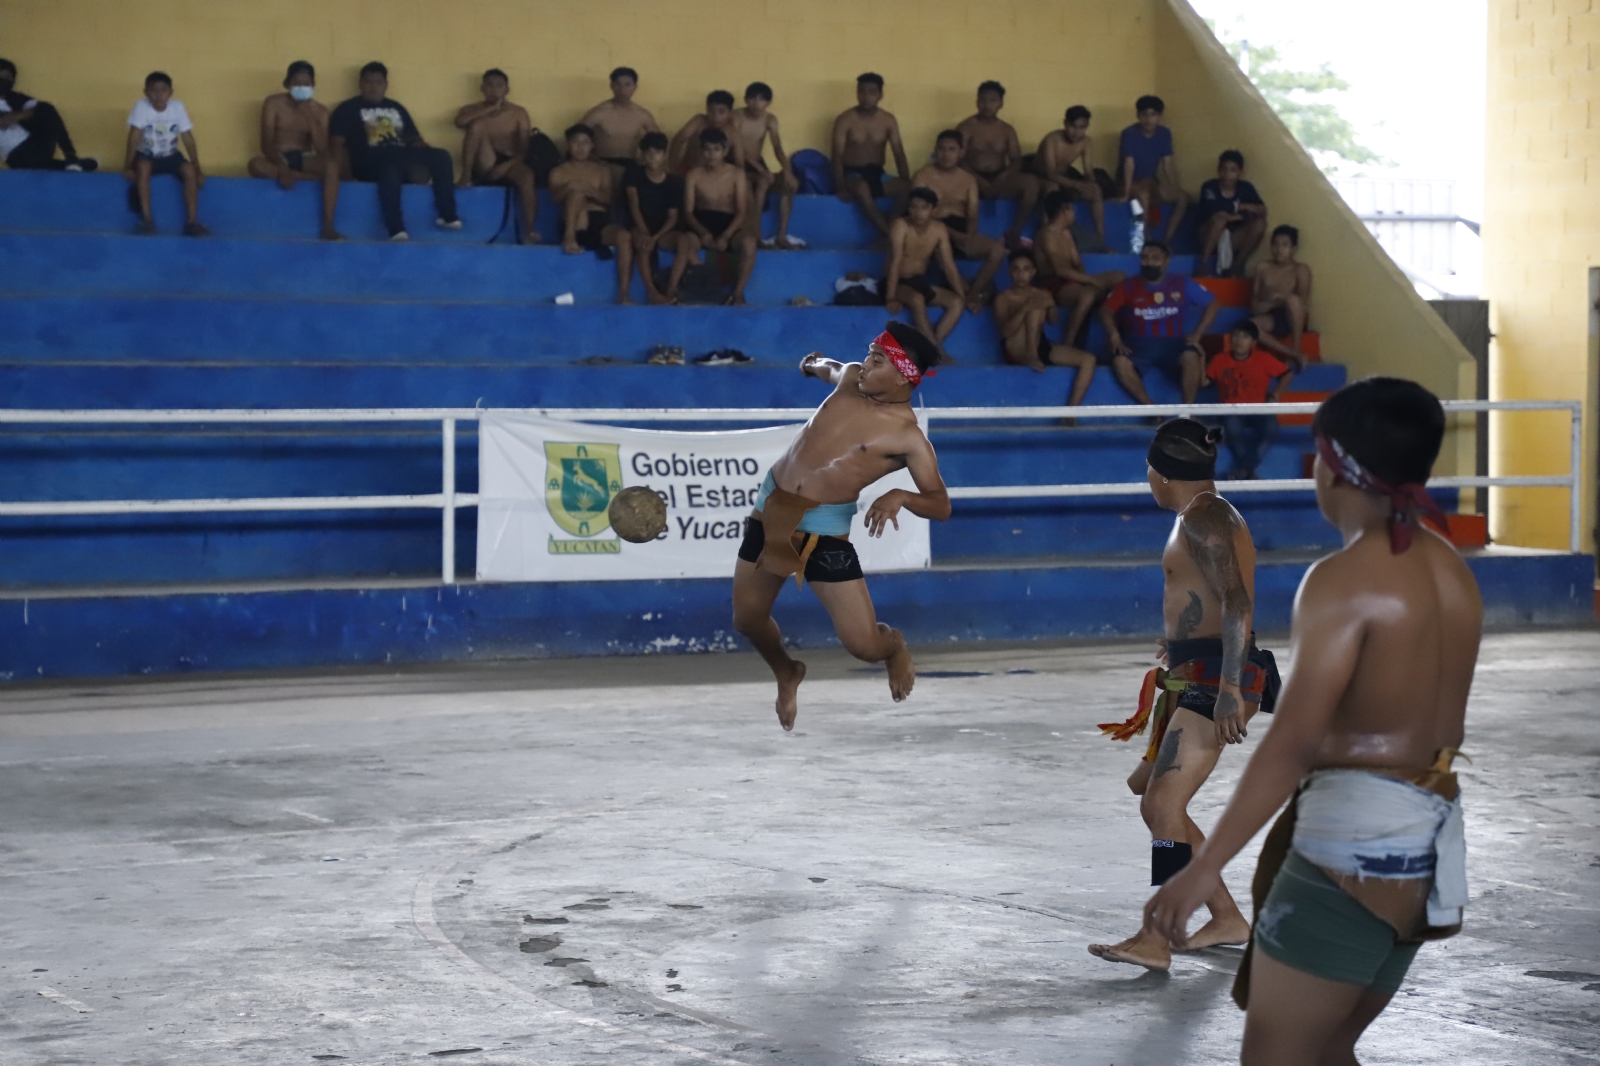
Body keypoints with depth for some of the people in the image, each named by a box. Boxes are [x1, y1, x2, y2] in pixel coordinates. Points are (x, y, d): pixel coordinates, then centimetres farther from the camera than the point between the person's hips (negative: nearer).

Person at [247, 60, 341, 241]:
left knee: (332, 166, -32)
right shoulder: (273, 103, -4)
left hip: (304, 160, 1)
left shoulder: (319, 111, 1)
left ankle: (328, 226, -35)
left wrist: (311, 119, -20)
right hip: (277, 160, -1)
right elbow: (266, 143, -13)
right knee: (256, 166, -37)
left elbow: (322, 150, -11)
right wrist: (281, 168, -30)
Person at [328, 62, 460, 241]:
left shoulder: (396, 108, 28)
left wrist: (420, 145, 3)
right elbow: (336, 142, 1)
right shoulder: (349, 109, 12)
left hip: (401, 157, 5)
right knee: (390, 171, -41)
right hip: (372, 162, -5)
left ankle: (448, 216, -19)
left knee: (440, 156, -17)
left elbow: (413, 137, 27)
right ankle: (396, 231, -50)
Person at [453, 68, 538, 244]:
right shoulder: (473, 110, 10)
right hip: (483, 165, 0)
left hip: (509, 165, 0)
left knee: (527, 175, -35)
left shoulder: (518, 113, 10)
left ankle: (529, 232, -43)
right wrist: (491, 110, -13)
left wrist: (507, 165, -17)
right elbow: (460, 122, -15)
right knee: (477, 125, -23)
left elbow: (526, 148, 0)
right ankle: (466, 177, -24)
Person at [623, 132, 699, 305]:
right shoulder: (634, 176, -3)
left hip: (663, 232, 2)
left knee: (685, 240, -29)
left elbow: (673, 217, -4)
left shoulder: (674, 182, 0)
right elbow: (634, 205, -15)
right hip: (639, 230, -2)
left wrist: (655, 237, -22)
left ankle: (671, 291, -37)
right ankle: (652, 291, -37)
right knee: (642, 241, -37)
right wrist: (645, 233, -31)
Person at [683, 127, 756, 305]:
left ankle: (738, 293, -28)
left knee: (749, 241, -35)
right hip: (702, 225, 1)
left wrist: (725, 236, -21)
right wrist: (703, 232, -24)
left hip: (729, 226, -1)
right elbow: (688, 212, -3)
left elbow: (741, 211, -5)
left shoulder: (736, 173, 1)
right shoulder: (694, 175, 2)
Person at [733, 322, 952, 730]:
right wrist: (814, 365, 50)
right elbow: (833, 369, 28)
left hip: (824, 529, -6)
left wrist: (899, 496, -33)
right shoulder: (851, 378, 2)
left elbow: (941, 506, -14)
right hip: (771, 510, 6)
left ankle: (895, 646, 28)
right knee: (748, 620, 12)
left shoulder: (908, 437, -15)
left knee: (863, 645, -10)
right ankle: (787, 673, 44)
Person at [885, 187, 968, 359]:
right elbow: (895, 262, -26)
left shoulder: (939, 229, -5)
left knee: (956, 302, -15)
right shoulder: (900, 226, -19)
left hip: (920, 282, 6)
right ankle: (936, 349, -30)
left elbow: (949, 265, -2)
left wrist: (963, 296, -6)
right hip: (899, 282, -6)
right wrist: (891, 298, -33)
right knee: (917, 299, -36)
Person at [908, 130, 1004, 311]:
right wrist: (954, 235, -21)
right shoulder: (922, 177, 0)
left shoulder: (968, 178, 13)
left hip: (962, 231, 4)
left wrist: (969, 238, -19)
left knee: (998, 249, -22)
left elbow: (973, 215, 5)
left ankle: (972, 294, -17)